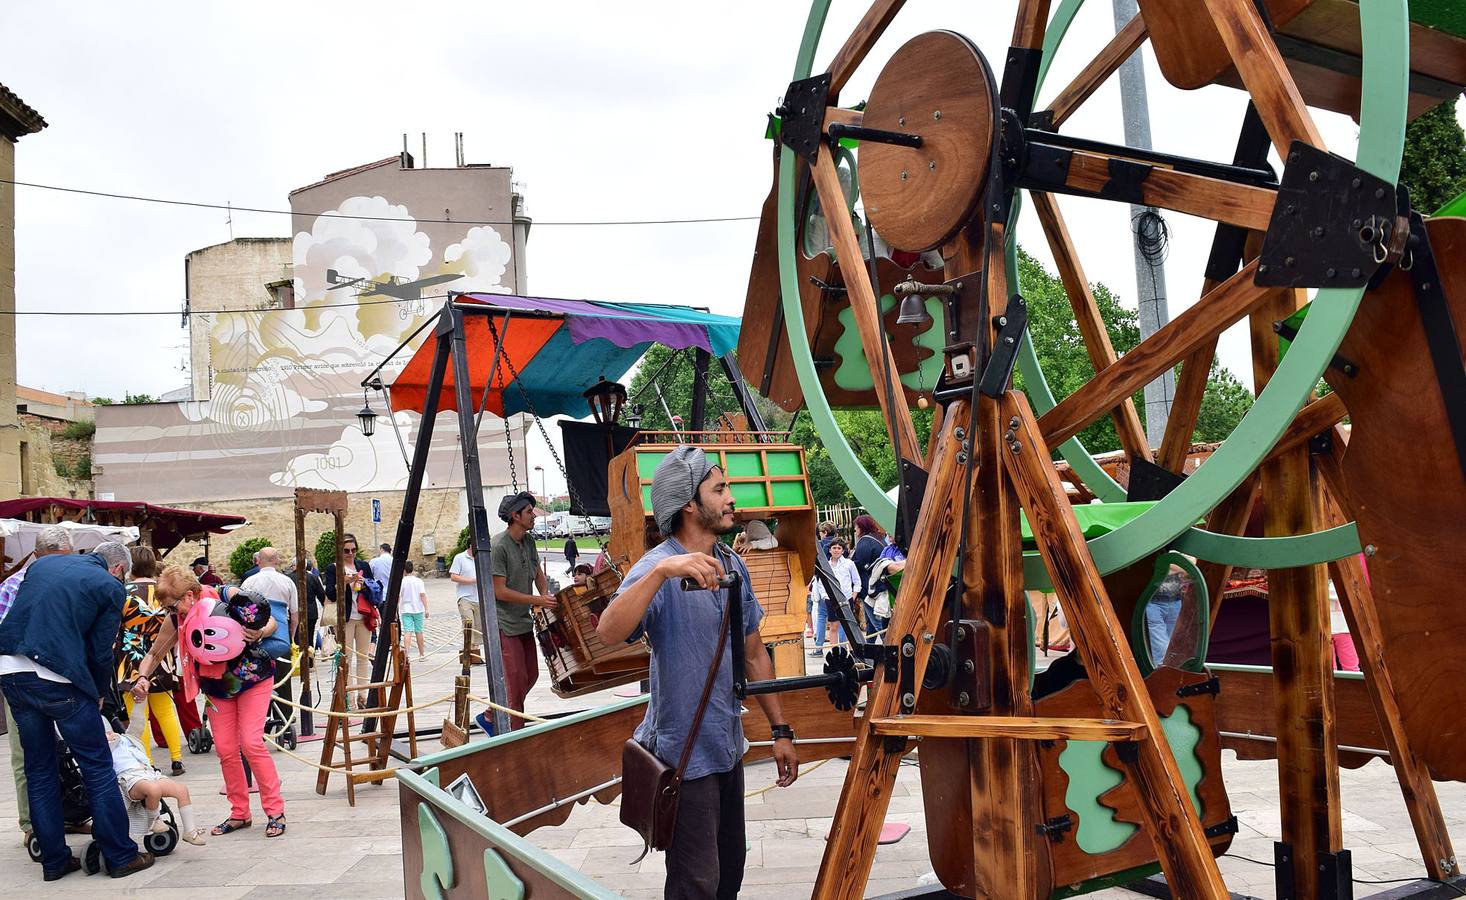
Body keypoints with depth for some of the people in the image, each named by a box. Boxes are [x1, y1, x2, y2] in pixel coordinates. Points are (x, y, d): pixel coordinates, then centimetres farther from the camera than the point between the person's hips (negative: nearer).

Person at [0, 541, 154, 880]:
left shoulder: (42, 564, 20)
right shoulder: (111, 587, 1)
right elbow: (100, 651, 0)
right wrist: (101, 692, 17)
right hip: (57, 677, -6)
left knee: (38, 769, 16)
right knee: (97, 768, 5)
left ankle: (54, 859, 23)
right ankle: (120, 855, 10)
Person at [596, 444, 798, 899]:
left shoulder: (733, 566, 6)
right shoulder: (657, 568, -18)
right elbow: (609, 633, -37)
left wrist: (781, 730, 12)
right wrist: (662, 571, -48)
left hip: (729, 747, 7)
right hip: (685, 755, -7)